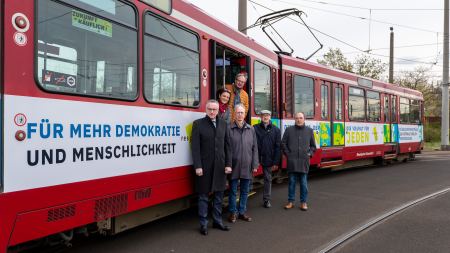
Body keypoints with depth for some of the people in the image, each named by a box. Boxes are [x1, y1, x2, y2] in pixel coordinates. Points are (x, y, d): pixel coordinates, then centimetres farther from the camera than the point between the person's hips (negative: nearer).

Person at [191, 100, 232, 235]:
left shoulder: (224, 125, 9)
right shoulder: (198, 124, -2)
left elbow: (228, 146, 7)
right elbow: (195, 147, -8)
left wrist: (228, 164, 0)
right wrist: (198, 166, -13)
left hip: (220, 166, 4)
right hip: (204, 166, -3)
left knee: (219, 195, 12)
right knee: (203, 196, 6)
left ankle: (217, 221, 25)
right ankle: (203, 224, 16)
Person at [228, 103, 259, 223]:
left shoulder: (251, 129, 5)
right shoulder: (229, 129, -5)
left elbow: (254, 148, 7)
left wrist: (255, 165, 2)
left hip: (247, 166, 3)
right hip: (234, 166, -3)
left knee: (245, 191, 13)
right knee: (233, 191, 8)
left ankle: (242, 211, 27)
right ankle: (233, 212, 22)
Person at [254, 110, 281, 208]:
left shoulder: (276, 130, 2)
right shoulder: (255, 128, -2)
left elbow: (278, 147, 0)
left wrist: (276, 162, -4)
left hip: (269, 159, 2)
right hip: (257, 158, -2)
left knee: (268, 179, 11)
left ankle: (266, 199, 24)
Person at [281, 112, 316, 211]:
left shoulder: (309, 130, 10)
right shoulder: (289, 130, 4)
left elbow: (313, 145, 17)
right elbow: (283, 143, 7)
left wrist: (310, 153, 3)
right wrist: (287, 154, -1)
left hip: (304, 161, 1)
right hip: (292, 161, -1)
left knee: (304, 182, 6)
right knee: (292, 182, 6)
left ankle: (303, 202, 16)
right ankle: (290, 201, 16)